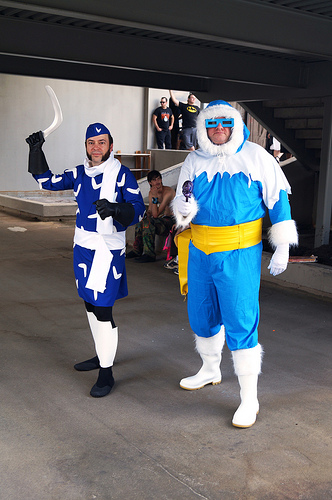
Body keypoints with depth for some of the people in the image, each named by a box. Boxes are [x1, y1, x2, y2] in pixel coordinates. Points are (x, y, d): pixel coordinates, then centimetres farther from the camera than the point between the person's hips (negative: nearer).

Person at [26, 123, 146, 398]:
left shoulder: (122, 173, -8)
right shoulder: (80, 173, 10)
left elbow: (138, 209, -13)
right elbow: (48, 181, 19)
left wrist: (115, 208, -32)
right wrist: (36, 150, 11)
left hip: (108, 249, -7)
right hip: (83, 246, 7)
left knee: (103, 309, -8)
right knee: (90, 304, 18)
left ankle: (107, 373, 4)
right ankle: (101, 356, 36)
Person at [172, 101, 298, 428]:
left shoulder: (255, 156, -2)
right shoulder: (194, 161, 7)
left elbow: (278, 199, 1)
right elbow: (182, 204, 12)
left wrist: (282, 247, -3)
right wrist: (183, 208, -14)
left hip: (239, 253, -5)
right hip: (200, 251, 5)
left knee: (240, 321, -7)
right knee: (201, 314, 16)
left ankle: (249, 398, 6)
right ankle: (210, 370, 42)